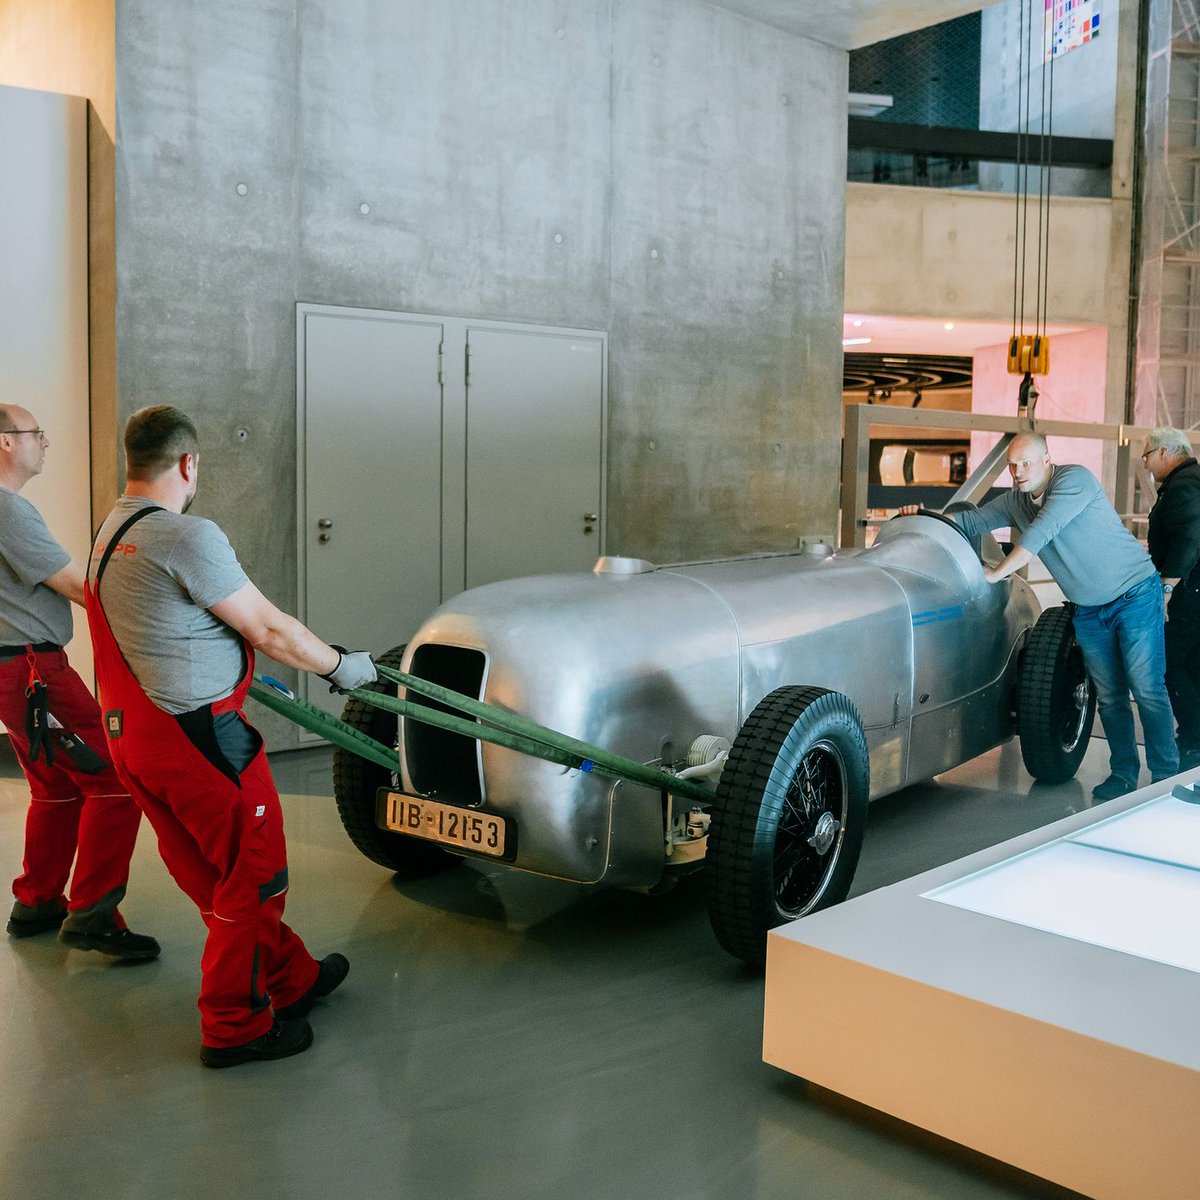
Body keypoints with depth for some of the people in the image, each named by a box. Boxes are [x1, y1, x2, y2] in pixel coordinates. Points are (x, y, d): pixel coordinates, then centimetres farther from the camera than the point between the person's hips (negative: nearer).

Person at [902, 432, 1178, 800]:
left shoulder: (1075, 479, -18)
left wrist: (996, 573, -23)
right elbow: (972, 522, 10)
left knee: (1147, 689, -6)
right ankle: (1123, 775, 16)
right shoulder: (1014, 500, 5)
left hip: (1135, 594, -7)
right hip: (1089, 609, 7)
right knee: (1109, 696, 8)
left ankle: (1166, 776, 2)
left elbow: (1040, 533, -26)